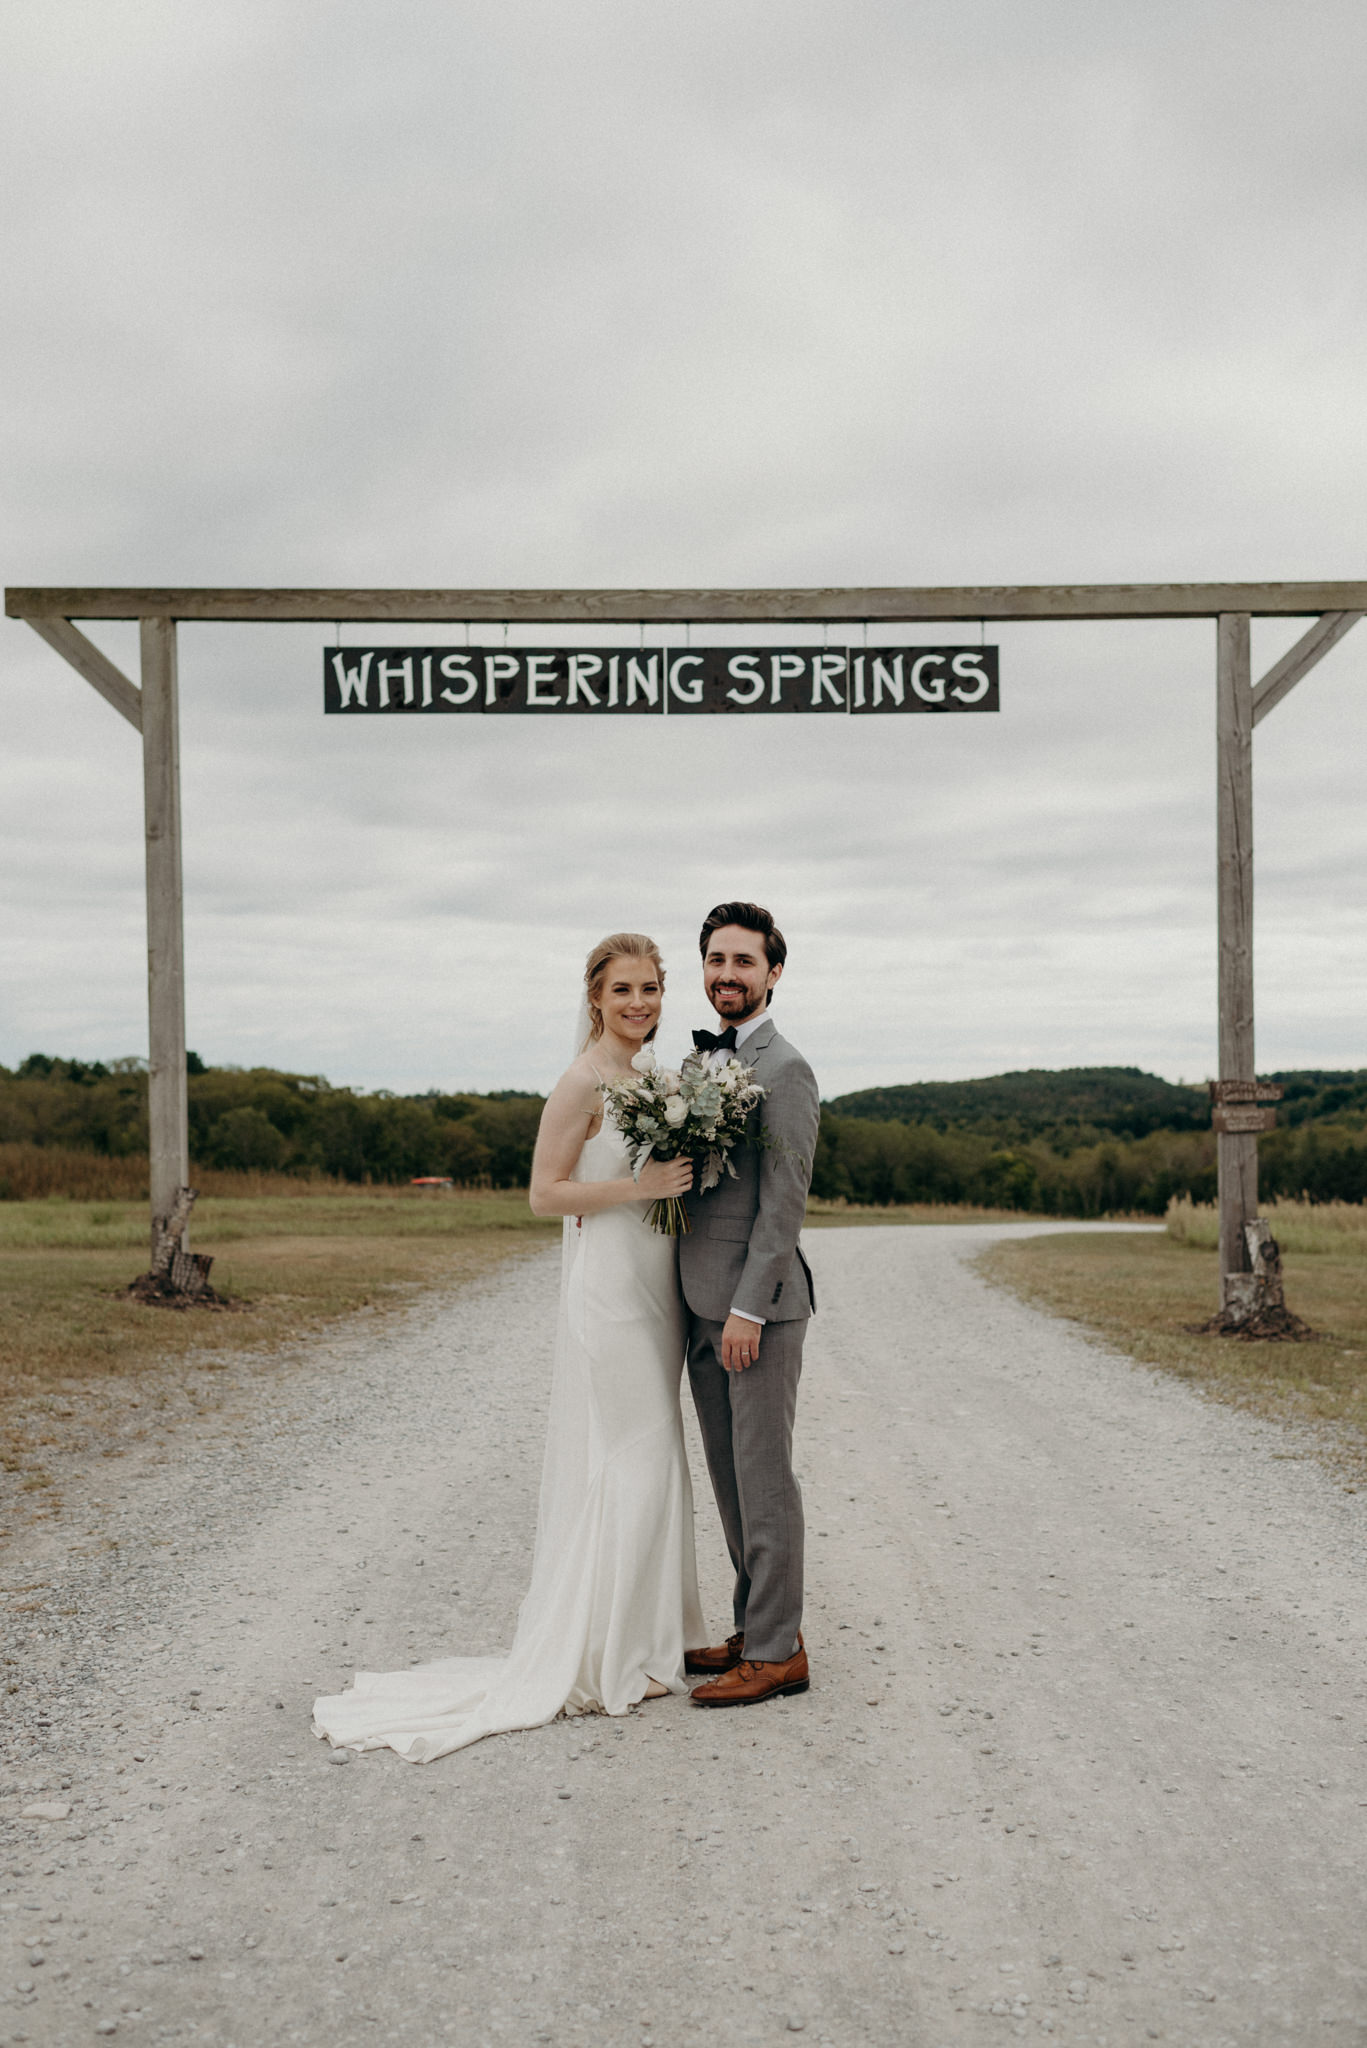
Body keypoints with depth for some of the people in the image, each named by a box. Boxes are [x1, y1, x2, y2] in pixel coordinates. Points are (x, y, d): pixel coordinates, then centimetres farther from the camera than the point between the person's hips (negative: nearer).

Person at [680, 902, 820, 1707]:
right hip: (704, 1307, 9)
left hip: (757, 1306, -9)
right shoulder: (703, 1061, 15)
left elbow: (785, 1200, -17)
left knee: (764, 1476, -2)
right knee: (731, 1477, 14)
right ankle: (755, 1629, 25)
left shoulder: (783, 1069, -12)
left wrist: (749, 1308, -20)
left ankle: (778, 1651, 7)